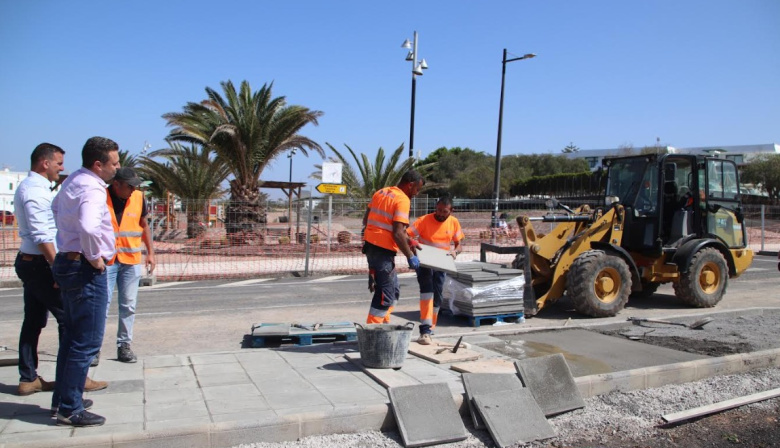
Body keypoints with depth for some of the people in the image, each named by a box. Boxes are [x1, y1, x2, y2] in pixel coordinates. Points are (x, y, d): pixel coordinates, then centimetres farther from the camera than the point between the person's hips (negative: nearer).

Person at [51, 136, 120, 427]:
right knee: (87, 342, -3)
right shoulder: (92, 189, -20)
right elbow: (89, 228, -38)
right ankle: (70, 410, 4)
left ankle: (66, 397, 29)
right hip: (85, 270, -10)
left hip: (66, 262, 10)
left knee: (72, 336, 19)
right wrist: (94, 257, -22)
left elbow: (55, 208, 32)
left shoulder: (72, 181, 12)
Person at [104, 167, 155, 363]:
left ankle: (124, 345, 16)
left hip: (132, 260, 4)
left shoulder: (138, 197, 4)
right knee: (102, 302, -3)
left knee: (128, 305, 7)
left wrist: (150, 252, 10)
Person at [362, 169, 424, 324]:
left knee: (393, 290, 20)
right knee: (386, 294, -1)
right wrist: (410, 256, -12)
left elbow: (365, 219, 19)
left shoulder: (380, 192, 11)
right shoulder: (403, 200, -14)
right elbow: (397, 233, -22)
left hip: (370, 245, 9)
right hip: (384, 250, -9)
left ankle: (382, 323, 24)